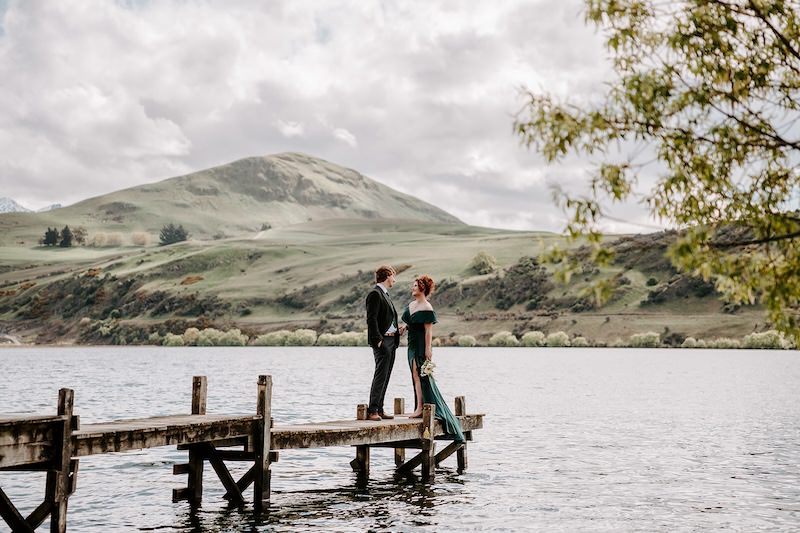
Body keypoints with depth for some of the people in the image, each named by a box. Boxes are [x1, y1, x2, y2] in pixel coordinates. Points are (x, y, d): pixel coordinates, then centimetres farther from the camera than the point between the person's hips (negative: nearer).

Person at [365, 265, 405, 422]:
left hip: (391, 340, 10)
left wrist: (397, 330, 10)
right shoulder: (375, 294, -10)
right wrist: (378, 340, -21)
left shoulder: (385, 294, 20)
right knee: (380, 376, -11)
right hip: (382, 341, -10)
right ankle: (372, 410, -10)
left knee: (385, 378, 10)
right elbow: (371, 319, -17)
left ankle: (379, 409, 13)